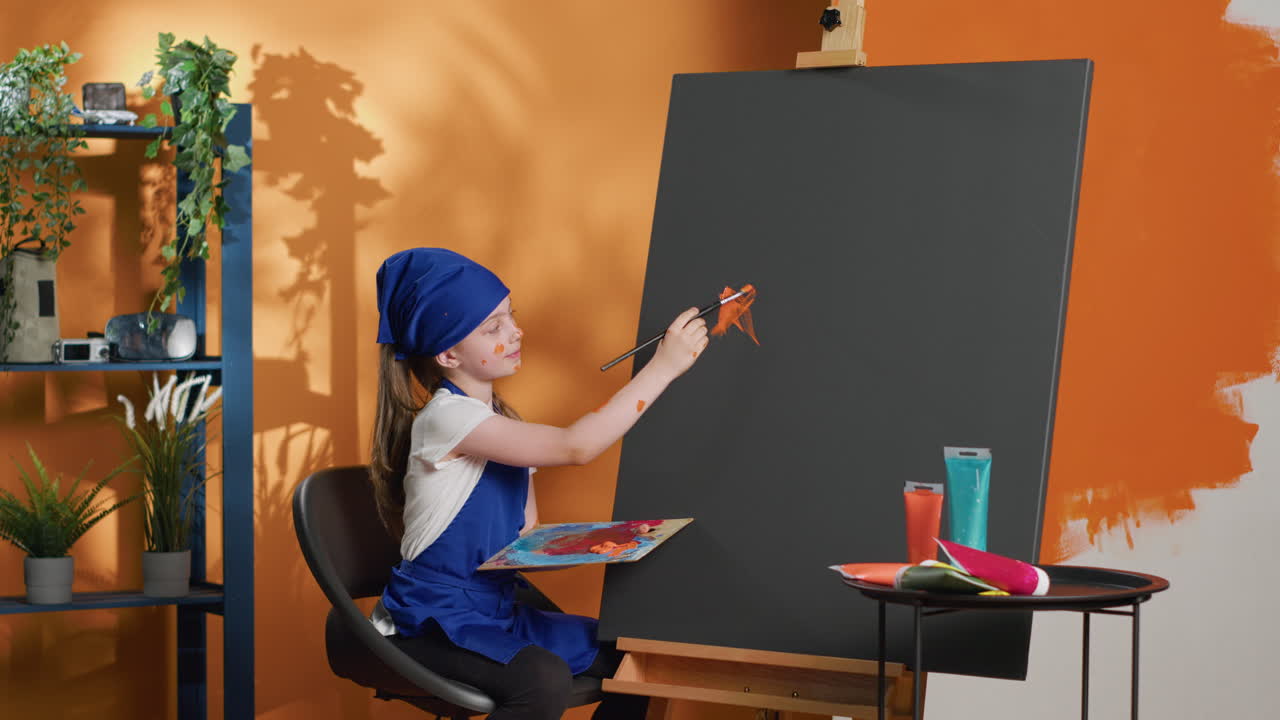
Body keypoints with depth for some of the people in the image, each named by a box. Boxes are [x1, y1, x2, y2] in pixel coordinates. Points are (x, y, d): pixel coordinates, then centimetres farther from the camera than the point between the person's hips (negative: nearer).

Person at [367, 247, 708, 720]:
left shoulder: (500, 423, 11)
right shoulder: (446, 416, -18)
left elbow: (527, 539, 11)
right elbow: (575, 447, -27)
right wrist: (664, 366, -26)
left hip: (496, 611, 9)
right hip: (434, 622, -9)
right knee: (544, 681, -33)